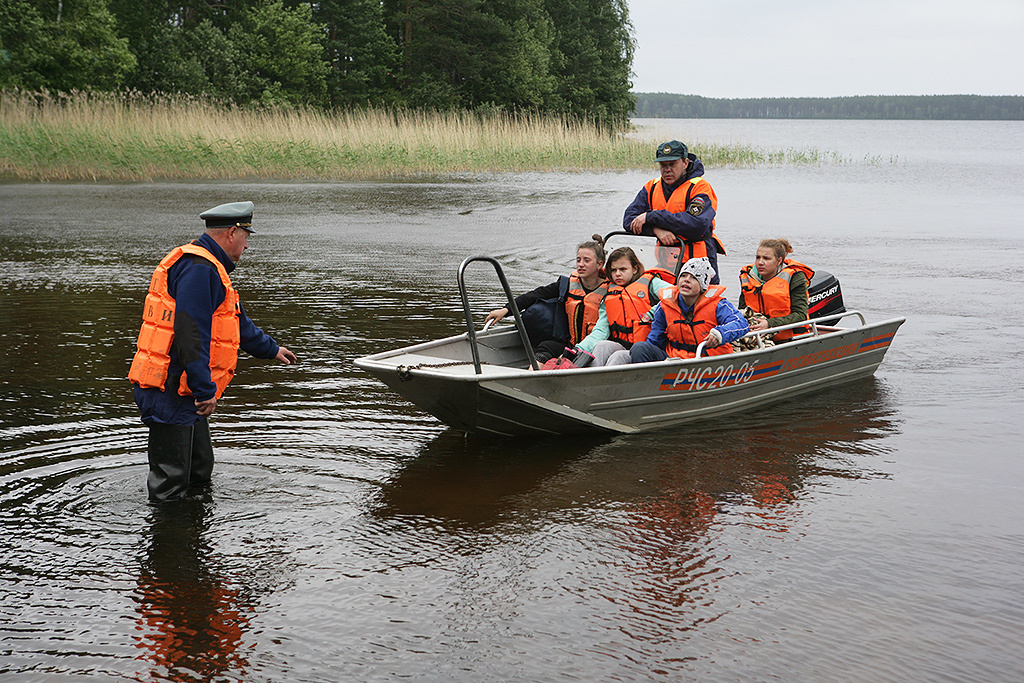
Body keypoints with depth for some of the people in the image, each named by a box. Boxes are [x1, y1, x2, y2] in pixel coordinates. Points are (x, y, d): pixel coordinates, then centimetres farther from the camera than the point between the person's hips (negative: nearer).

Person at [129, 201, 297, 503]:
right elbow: (191, 334, -26)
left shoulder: (207, 268, 20)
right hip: (170, 392, -11)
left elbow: (237, 322, 35)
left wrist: (270, 349, 46)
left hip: (183, 394, 11)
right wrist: (205, 390, -26)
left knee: (200, 470, 19)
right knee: (170, 484, -6)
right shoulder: (198, 269, -17)